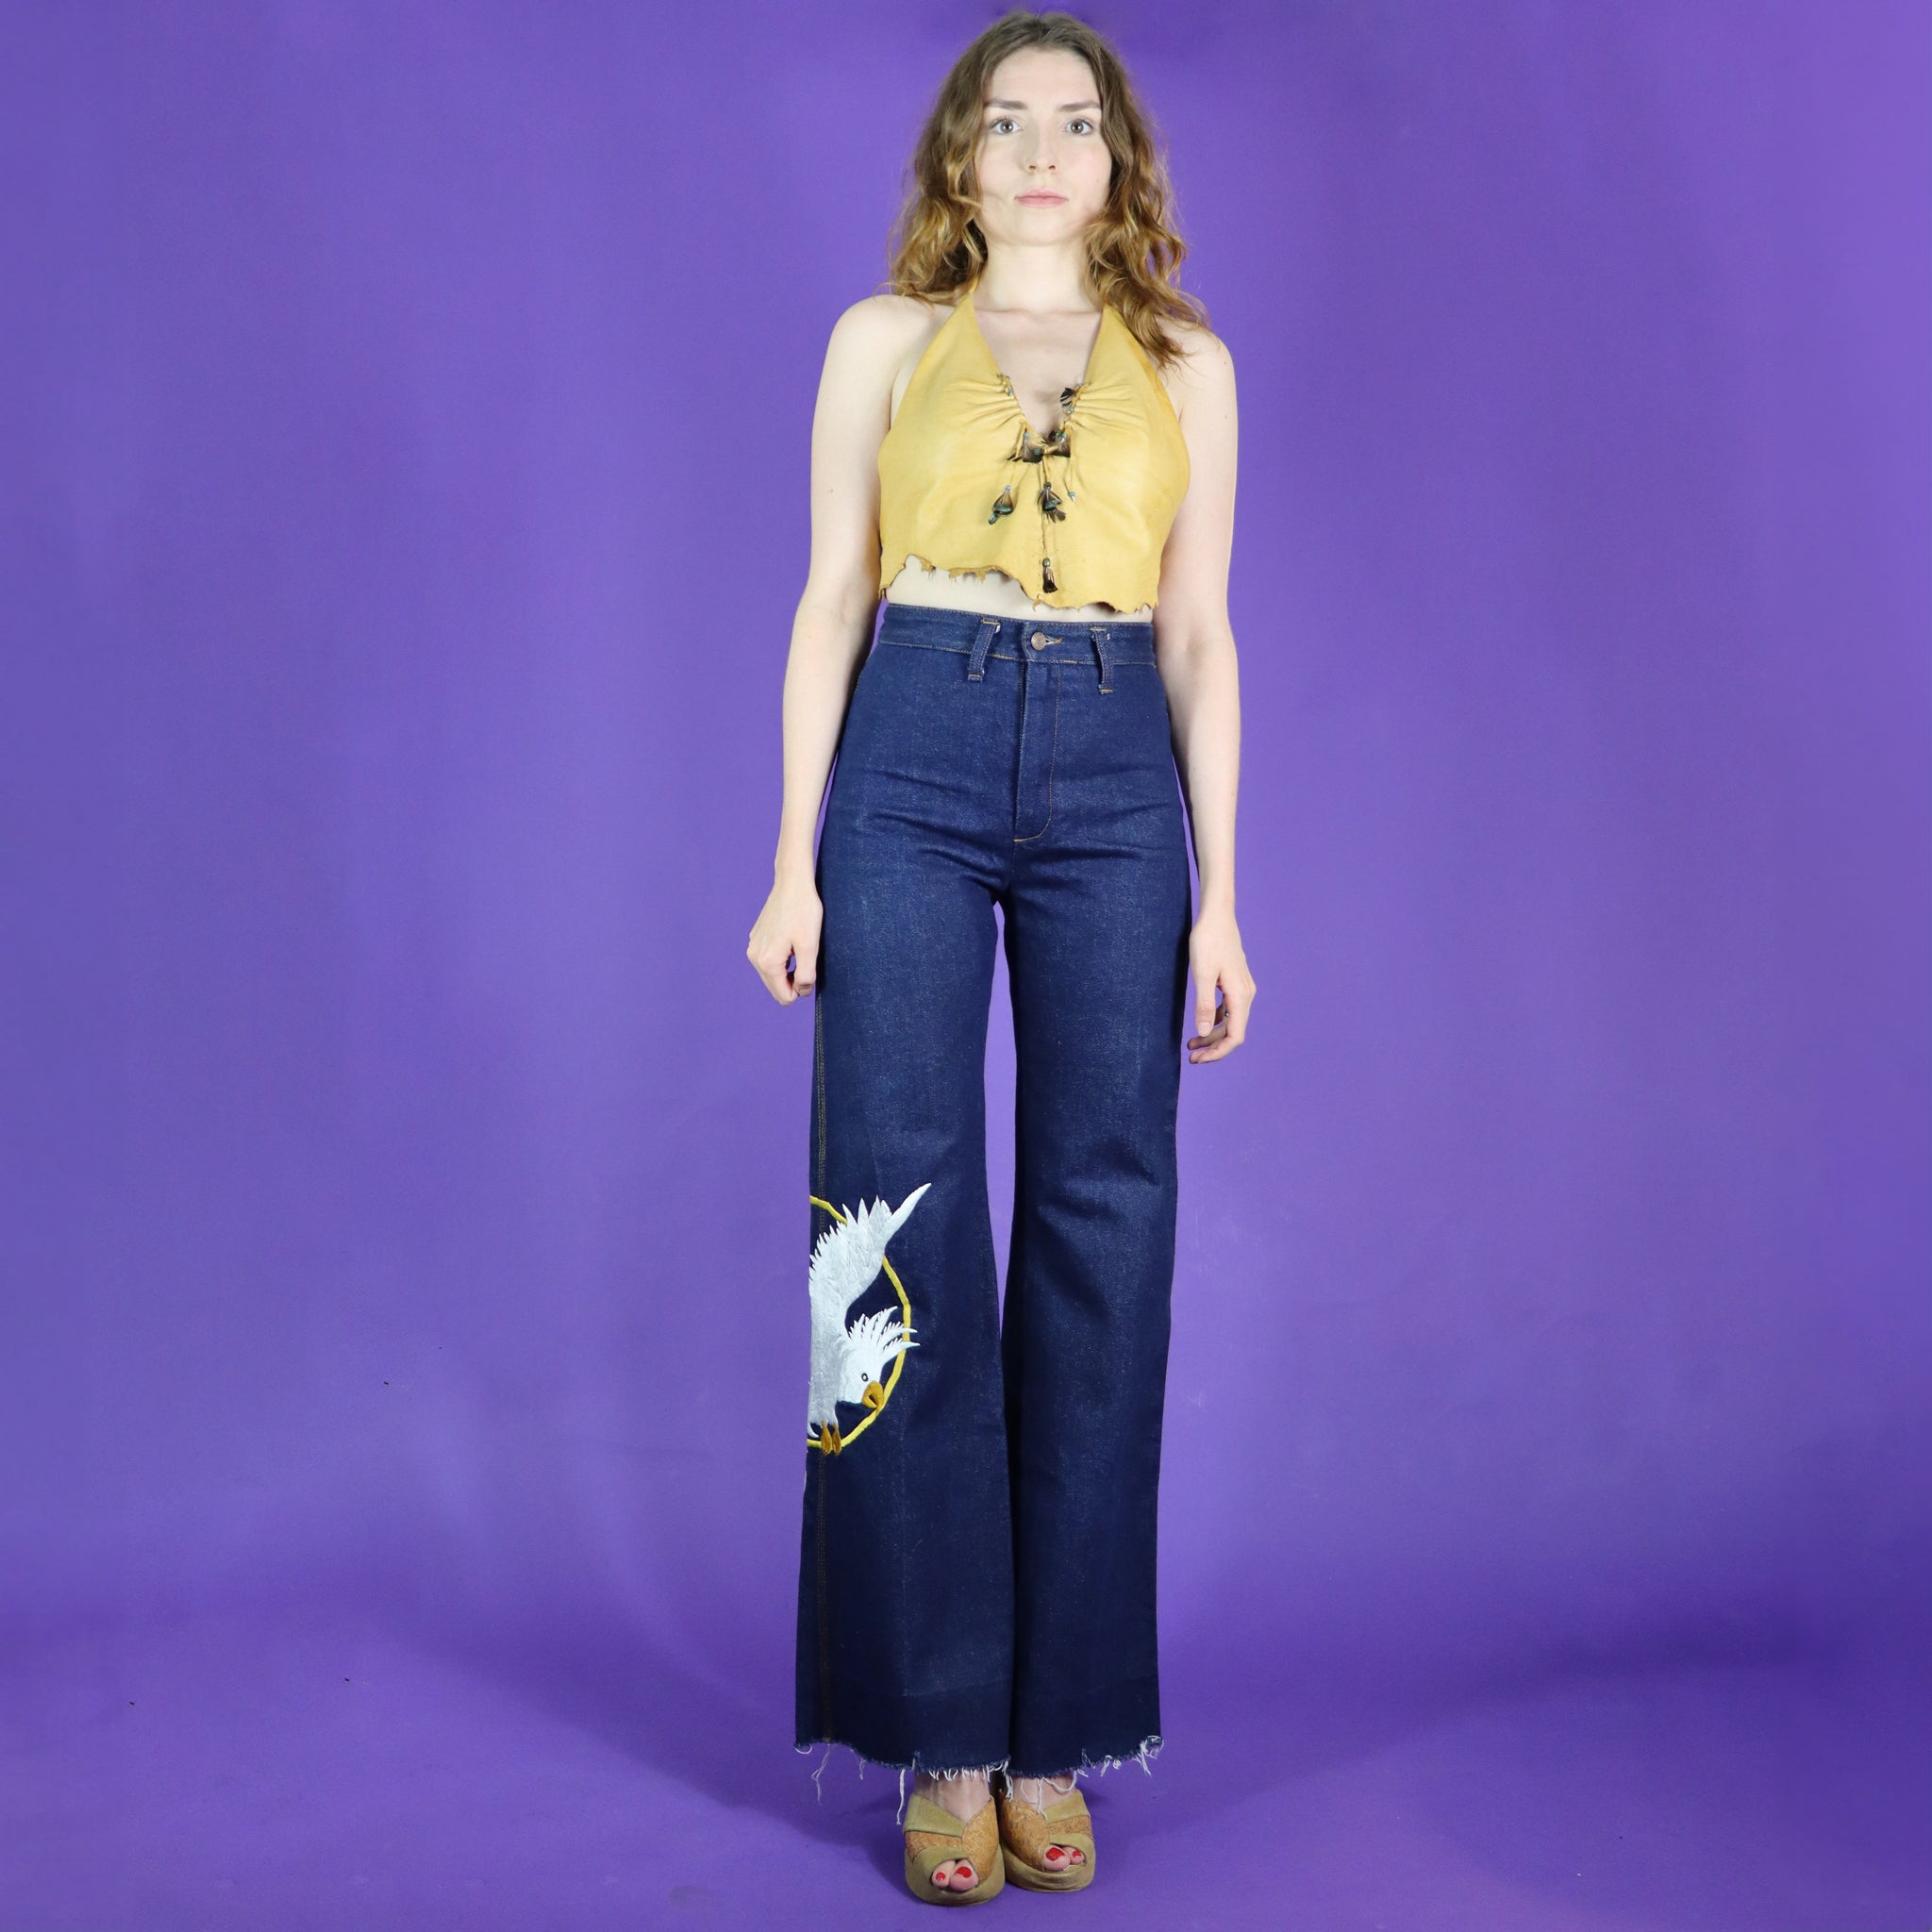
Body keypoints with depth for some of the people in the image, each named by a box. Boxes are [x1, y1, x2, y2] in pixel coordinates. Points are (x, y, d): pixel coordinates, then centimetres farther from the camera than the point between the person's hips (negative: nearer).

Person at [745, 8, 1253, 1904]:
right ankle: (941, 1729, 6)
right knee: (905, 1223, -5)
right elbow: (831, 602, 6)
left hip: (1115, 786, 1)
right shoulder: (883, 340, 10)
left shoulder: (1188, 365, 13)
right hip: (914, 769, -1)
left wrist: (1221, 893, 3)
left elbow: (1199, 634, 9)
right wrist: (794, 859, -2)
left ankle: (1058, 1721, 12)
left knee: (1101, 1223, -1)